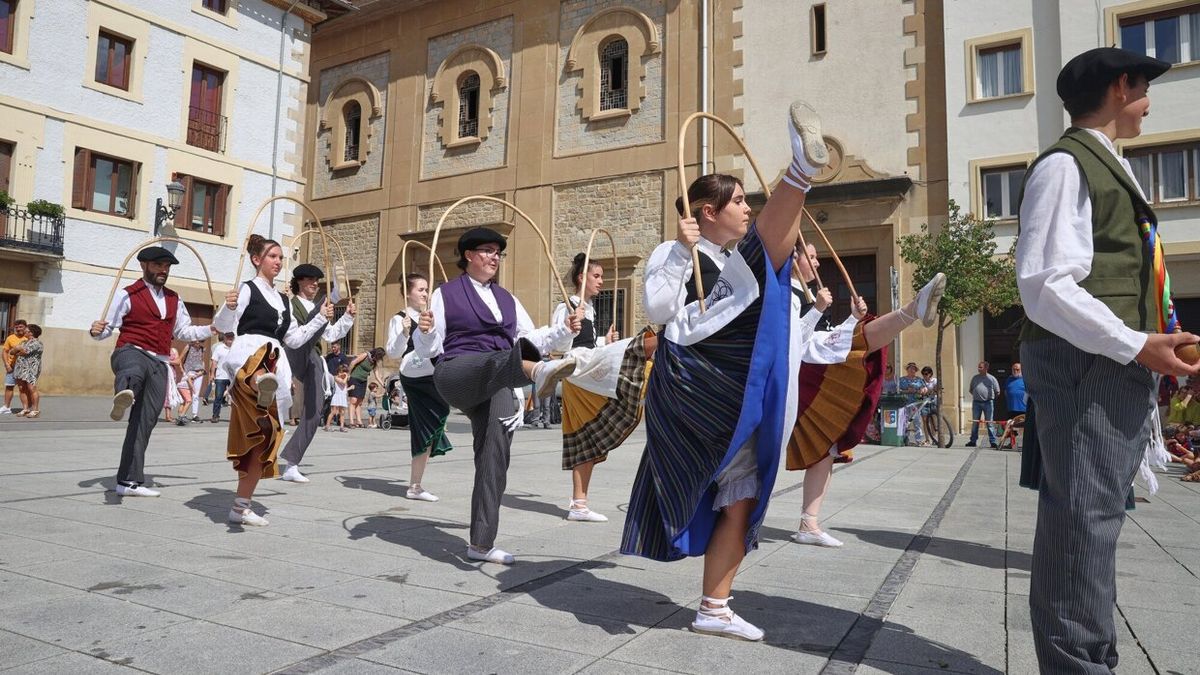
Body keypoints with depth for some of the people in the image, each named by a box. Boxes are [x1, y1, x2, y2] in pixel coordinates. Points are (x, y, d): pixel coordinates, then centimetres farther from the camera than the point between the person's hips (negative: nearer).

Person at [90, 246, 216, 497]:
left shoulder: (173, 299, 20)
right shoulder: (128, 294, 4)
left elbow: (183, 331, 25)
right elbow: (108, 327, 0)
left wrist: (213, 328, 12)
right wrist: (96, 331, -22)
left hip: (159, 364, 5)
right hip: (131, 352, -5)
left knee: (145, 422, 4)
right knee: (135, 369, -43)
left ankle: (129, 480, 10)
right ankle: (123, 396, -78)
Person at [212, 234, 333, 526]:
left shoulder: (282, 299, 23)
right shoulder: (247, 289, 3)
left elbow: (295, 340, 23)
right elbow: (222, 326, -7)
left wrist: (321, 318, 19)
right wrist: (228, 307, -27)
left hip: (274, 367, 6)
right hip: (248, 355, -6)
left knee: (263, 437, 4)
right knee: (262, 353, -45)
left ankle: (241, 507, 13)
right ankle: (262, 387, -84)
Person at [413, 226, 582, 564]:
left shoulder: (507, 300, 24)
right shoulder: (446, 294, 8)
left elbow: (531, 339, 19)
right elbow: (429, 349, 3)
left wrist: (564, 330, 2)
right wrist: (425, 332, -20)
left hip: (494, 386, 5)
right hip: (455, 374, -5)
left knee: (495, 457, -10)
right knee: (503, 359, -38)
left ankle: (481, 543, -5)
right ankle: (538, 373, -74)